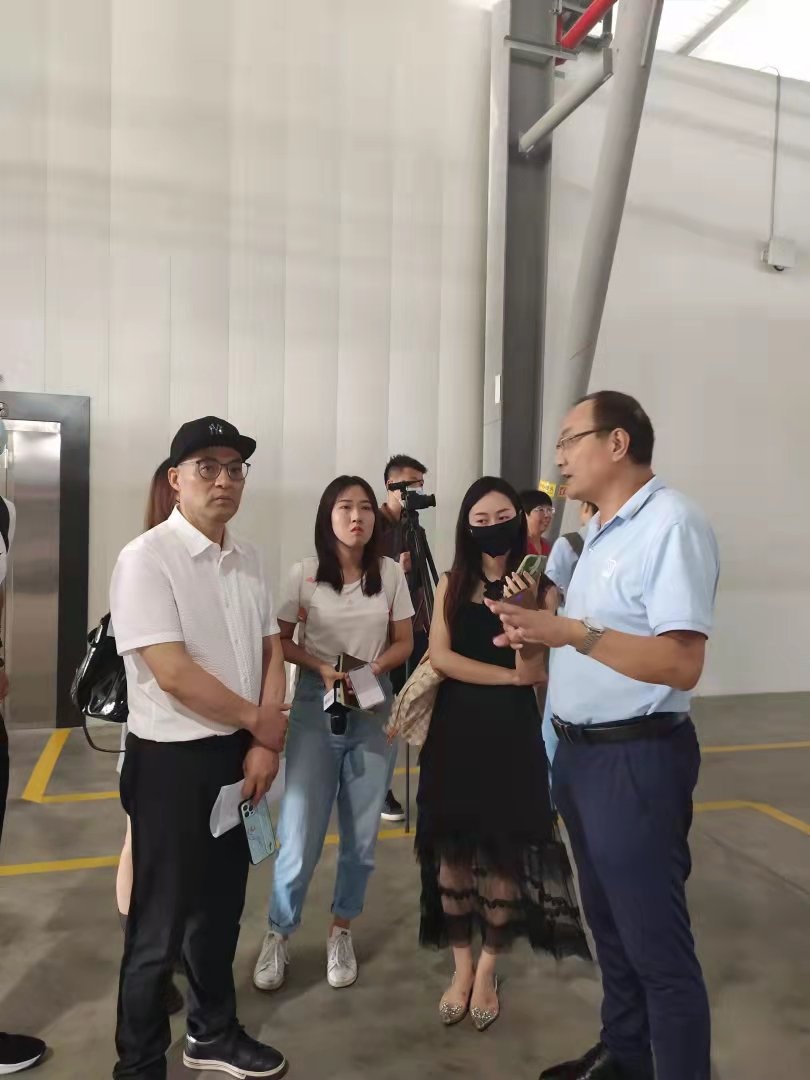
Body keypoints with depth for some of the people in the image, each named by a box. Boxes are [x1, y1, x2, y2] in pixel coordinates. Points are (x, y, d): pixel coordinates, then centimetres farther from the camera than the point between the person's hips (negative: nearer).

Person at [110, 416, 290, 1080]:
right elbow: (173, 674, -22)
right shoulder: (147, 558, -17)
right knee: (160, 925, 10)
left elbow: (271, 651, 8)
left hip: (241, 755, 7)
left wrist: (263, 746, -3)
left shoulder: (248, 558, 4)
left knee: (222, 906, 22)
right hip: (173, 761, -6)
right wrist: (260, 721, -11)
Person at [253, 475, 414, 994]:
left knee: (362, 833, 10)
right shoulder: (304, 574, -6)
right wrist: (321, 667, -16)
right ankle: (279, 934, 24)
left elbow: (404, 642, 4)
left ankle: (342, 931, 31)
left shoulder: (391, 573, -2)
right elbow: (281, 641, 0)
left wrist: (372, 669, -14)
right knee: (301, 833, 0)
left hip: (374, 707, 2)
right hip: (316, 704, -2)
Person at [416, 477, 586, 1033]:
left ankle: (488, 971, 28)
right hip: (455, 729, 2)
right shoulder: (452, 584, 3)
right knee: (453, 850, 9)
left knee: (502, 852, 8)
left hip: (511, 731, -2)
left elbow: (536, 673, -12)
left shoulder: (538, 587, -4)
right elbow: (440, 657, -7)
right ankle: (462, 966, 29)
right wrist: (508, 675, -12)